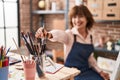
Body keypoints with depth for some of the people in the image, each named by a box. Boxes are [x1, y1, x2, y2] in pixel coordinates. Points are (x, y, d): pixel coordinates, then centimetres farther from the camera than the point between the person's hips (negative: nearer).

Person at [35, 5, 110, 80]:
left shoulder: (90, 36, 1)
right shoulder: (69, 34, -14)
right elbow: (60, 34, -39)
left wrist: (100, 71, 8)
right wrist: (48, 34, -60)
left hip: (87, 71, 5)